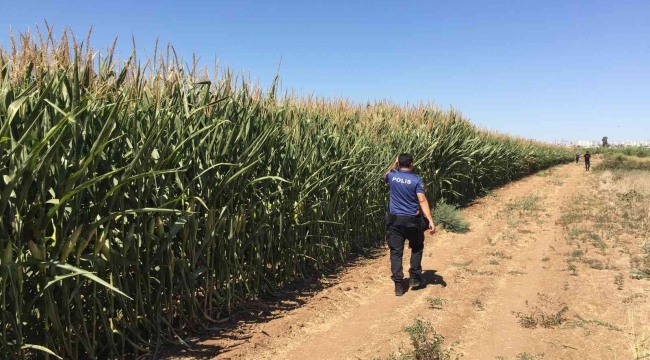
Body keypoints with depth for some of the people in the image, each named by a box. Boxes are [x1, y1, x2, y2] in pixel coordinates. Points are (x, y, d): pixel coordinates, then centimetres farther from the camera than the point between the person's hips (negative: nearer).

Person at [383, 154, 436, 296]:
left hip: (395, 220, 2)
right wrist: (430, 221, -20)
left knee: (396, 252, 5)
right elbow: (422, 201, -18)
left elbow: (385, 177, 26)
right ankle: (415, 277, 23)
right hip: (412, 220, -2)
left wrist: (393, 164, 21)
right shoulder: (416, 180, -9)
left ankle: (398, 284, 3)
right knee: (417, 248, 22)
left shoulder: (392, 176, -1)